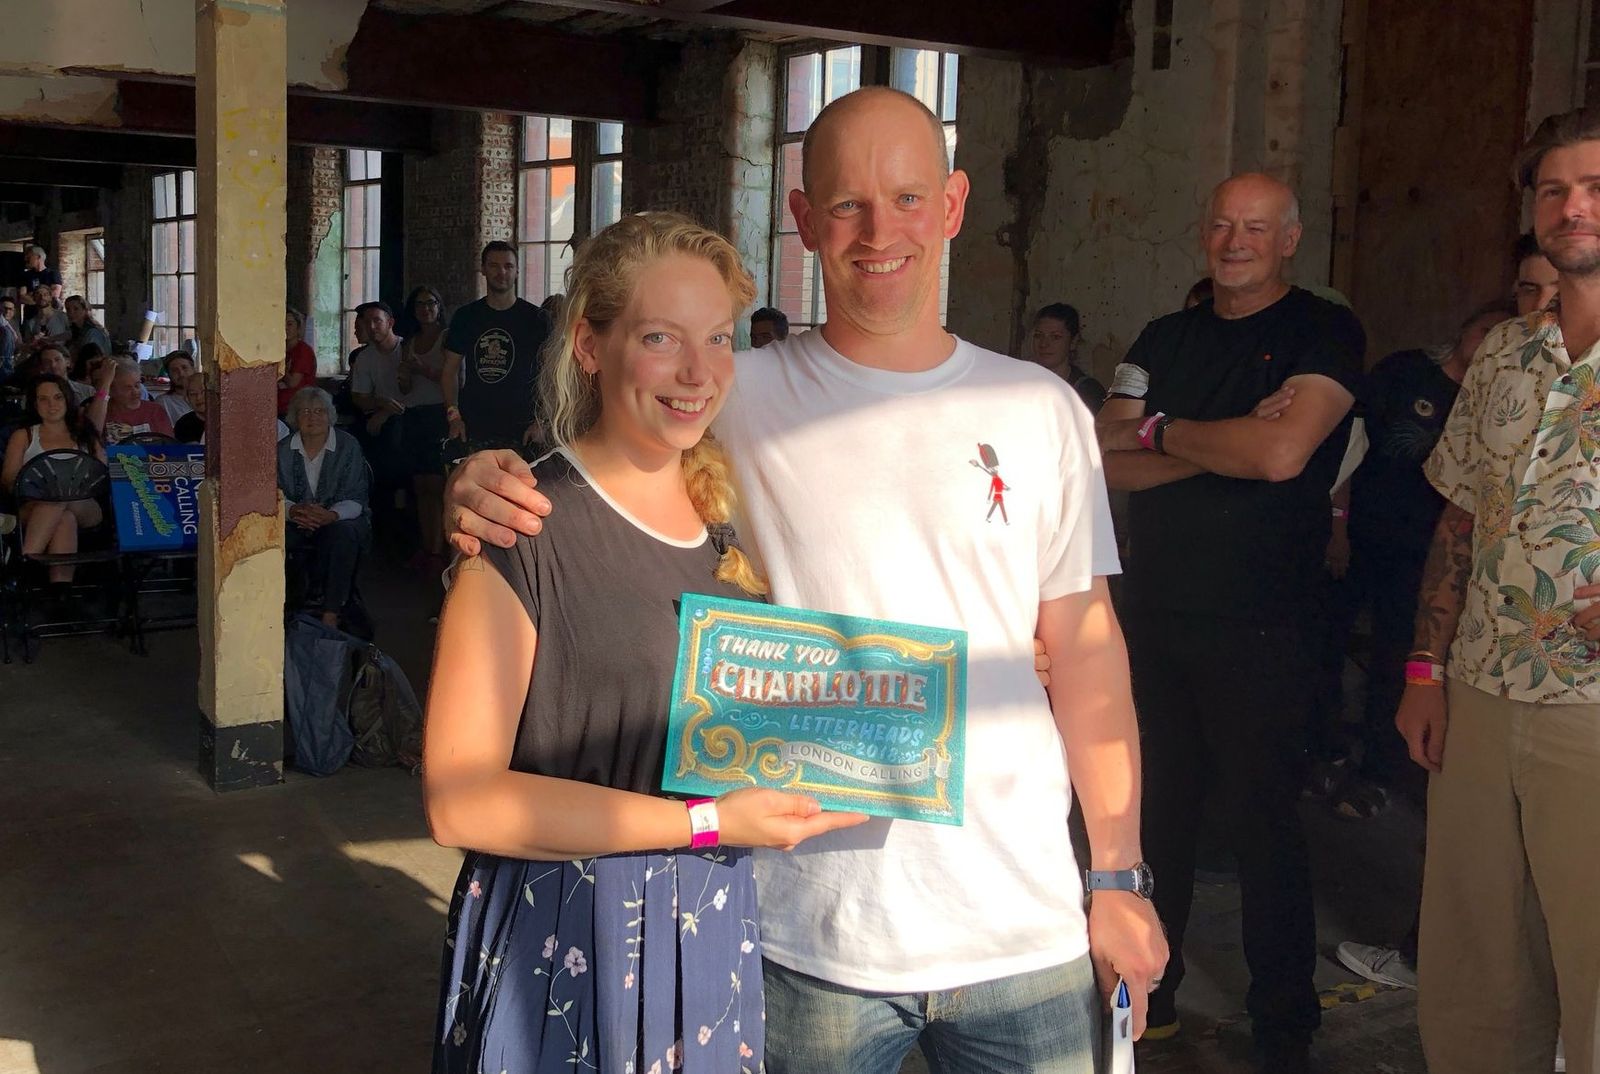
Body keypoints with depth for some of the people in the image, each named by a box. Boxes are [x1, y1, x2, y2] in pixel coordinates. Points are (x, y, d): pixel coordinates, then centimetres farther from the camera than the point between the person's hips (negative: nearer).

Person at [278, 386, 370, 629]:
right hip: (298, 526, 3)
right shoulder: (283, 449, 6)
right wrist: (292, 511, -25)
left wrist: (331, 515, -32)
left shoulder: (348, 446, -4)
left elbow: (354, 499, -11)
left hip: (339, 521, -3)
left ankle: (331, 614, -34)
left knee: (342, 532, -37)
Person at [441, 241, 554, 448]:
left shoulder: (537, 318, 3)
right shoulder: (465, 316, 10)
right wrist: (454, 416, -1)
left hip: (520, 430, -2)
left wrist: (541, 422, -9)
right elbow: (450, 370, 11)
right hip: (471, 427, 2)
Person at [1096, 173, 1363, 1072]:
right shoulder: (1165, 339, 12)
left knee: (1264, 823, 2)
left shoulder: (1326, 333, -4)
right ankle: (1149, 994, 30)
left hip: (1259, 626, -5)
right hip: (1155, 611, 5)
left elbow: (1282, 452, -20)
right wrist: (1223, 445, -11)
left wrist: (1163, 431, -6)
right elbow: (1108, 459, 0)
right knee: (1157, 809, 14)